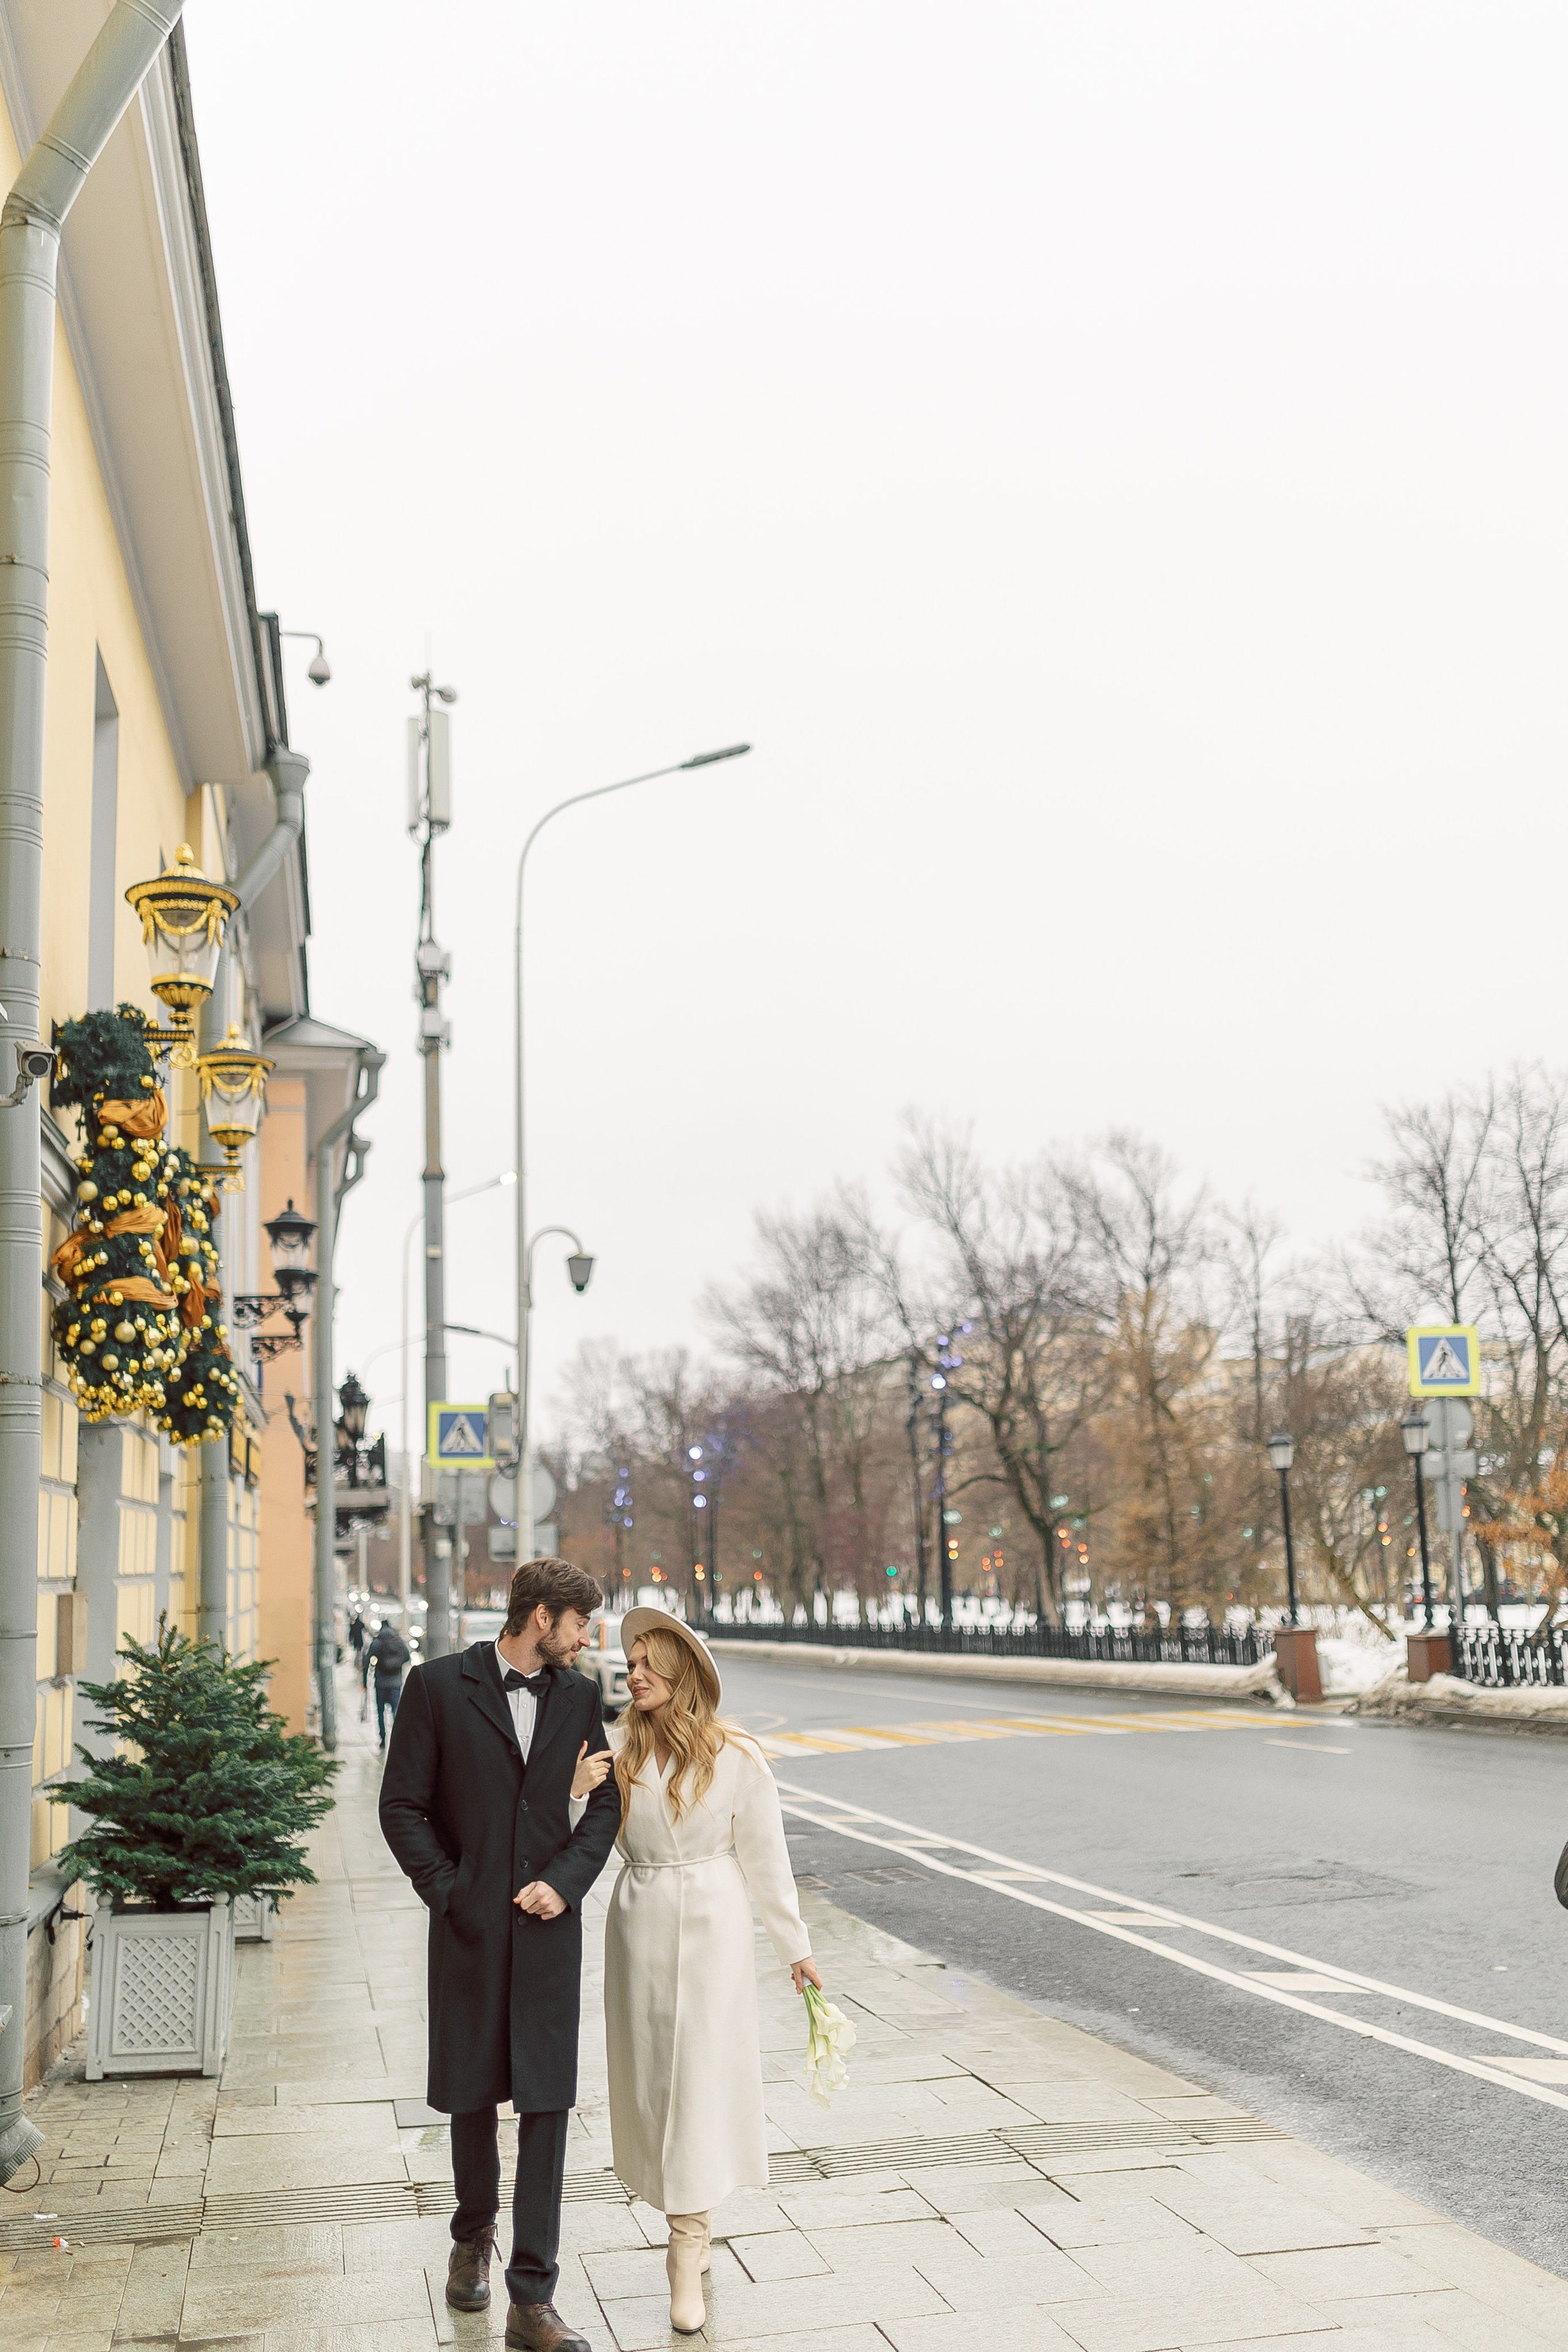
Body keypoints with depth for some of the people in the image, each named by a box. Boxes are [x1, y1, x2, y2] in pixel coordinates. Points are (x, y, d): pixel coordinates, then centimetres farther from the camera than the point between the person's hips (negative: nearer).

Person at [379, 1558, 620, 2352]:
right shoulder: (439, 1686, -5)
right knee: (471, 2095, 14)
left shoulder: (578, 1695, 5)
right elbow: (402, 1805, -3)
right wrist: (447, 1891, -9)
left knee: (546, 2103, -1)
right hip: (470, 1928, -2)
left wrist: (565, 1880, -6)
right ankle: (473, 2237, 40)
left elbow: (605, 1801, 8)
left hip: (547, 1927, 2)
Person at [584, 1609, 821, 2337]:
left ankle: (686, 2254, 1)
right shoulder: (620, 1752, 0)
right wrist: (581, 1793, -14)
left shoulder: (735, 1757, -9)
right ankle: (692, 2227, 28)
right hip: (638, 1923, 4)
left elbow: (765, 1857, -3)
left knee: (700, 2078, -4)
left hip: (709, 1923, -4)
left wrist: (795, 1946, 2)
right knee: (651, 2076, 10)